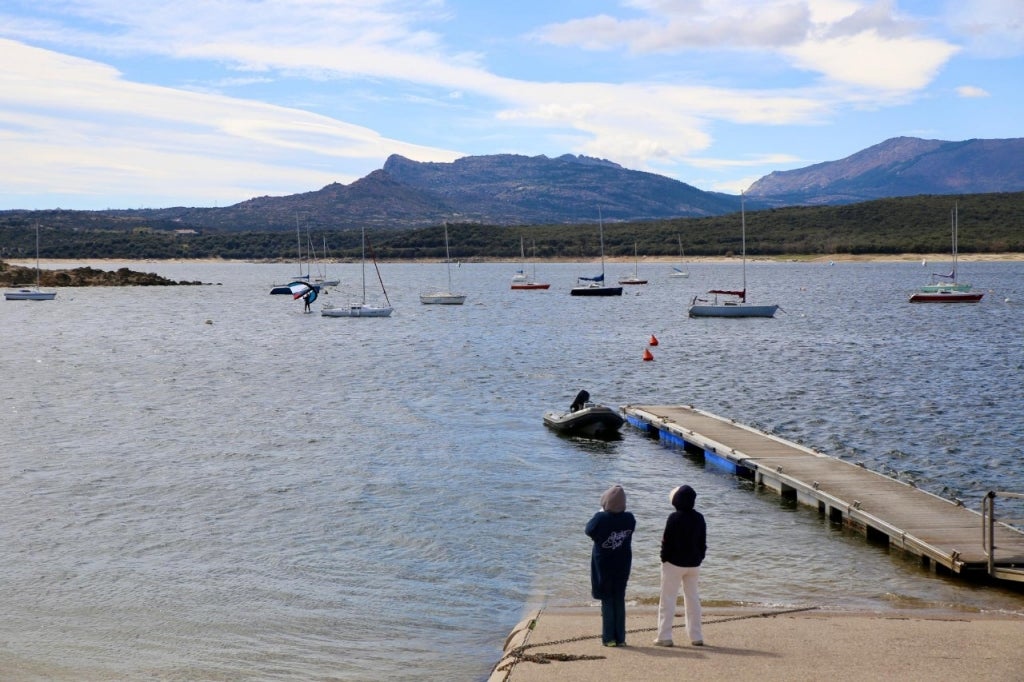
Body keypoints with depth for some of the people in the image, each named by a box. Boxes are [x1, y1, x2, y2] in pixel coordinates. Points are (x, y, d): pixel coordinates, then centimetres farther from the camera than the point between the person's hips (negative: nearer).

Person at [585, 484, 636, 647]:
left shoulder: (601, 519, -21)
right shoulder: (629, 519, -9)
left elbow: (589, 531, -5)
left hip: (604, 565, -3)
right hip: (623, 565, 3)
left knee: (607, 601, 6)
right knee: (619, 600, 12)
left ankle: (609, 638, 7)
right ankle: (620, 637, 14)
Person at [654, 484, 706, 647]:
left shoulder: (674, 518, -16)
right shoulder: (699, 518, 2)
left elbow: (667, 542, -14)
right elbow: (703, 542, 8)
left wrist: (664, 558, -2)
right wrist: (699, 558, 16)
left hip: (674, 563, -5)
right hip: (694, 564, 5)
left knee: (668, 599, 2)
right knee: (693, 599, 14)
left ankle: (664, 636, -1)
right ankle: (696, 637, 16)